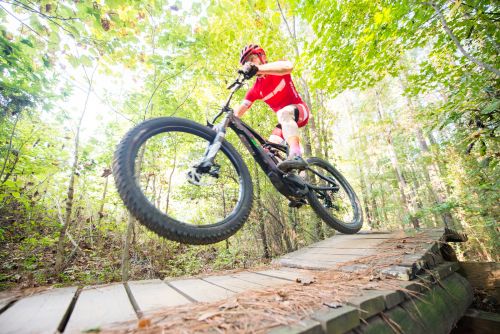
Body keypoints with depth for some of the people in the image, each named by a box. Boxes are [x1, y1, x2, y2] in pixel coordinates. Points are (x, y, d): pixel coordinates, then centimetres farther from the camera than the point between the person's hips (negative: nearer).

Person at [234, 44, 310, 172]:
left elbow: (288, 66, -36)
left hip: (299, 110, -5)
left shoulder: (278, 70, -10)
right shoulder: (255, 90, -1)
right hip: (285, 119, 5)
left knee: (284, 113, -38)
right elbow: (240, 109, -10)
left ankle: (296, 156, -54)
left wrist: (257, 69, -49)